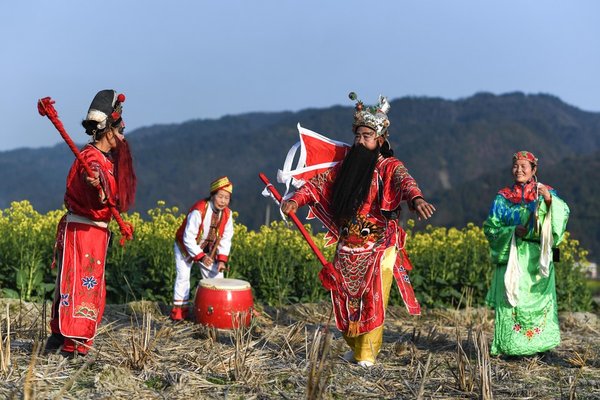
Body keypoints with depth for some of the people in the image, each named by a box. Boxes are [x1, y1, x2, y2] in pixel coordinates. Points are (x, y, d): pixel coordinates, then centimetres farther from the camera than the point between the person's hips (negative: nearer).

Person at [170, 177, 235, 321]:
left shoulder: (227, 214, -15)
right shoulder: (198, 211, -33)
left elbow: (226, 238, -8)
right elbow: (188, 238, -31)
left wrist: (222, 259, -19)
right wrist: (201, 256, -36)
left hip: (207, 249, 5)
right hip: (186, 246, -5)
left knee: (216, 276, 1)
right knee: (183, 276, -12)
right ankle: (179, 309, -2)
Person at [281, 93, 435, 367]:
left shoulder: (390, 167, -4)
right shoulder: (346, 166, 12)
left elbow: (404, 182, -25)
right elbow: (318, 183, 10)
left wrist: (417, 199, -48)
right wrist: (295, 200, -8)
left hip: (378, 249, -5)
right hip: (348, 248, 5)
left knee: (373, 299, -6)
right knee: (347, 298, 9)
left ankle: (368, 353, 3)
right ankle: (355, 348, 25)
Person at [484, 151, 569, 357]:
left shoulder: (545, 192, 6)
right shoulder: (502, 197, 7)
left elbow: (563, 214, -10)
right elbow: (490, 227, 4)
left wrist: (550, 199, -28)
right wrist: (513, 231, -11)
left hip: (538, 258, 0)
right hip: (512, 258, 0)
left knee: (538, 299, -4)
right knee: (512, 299, -5)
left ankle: (539, 344, 5)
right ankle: (510, 346, 0)